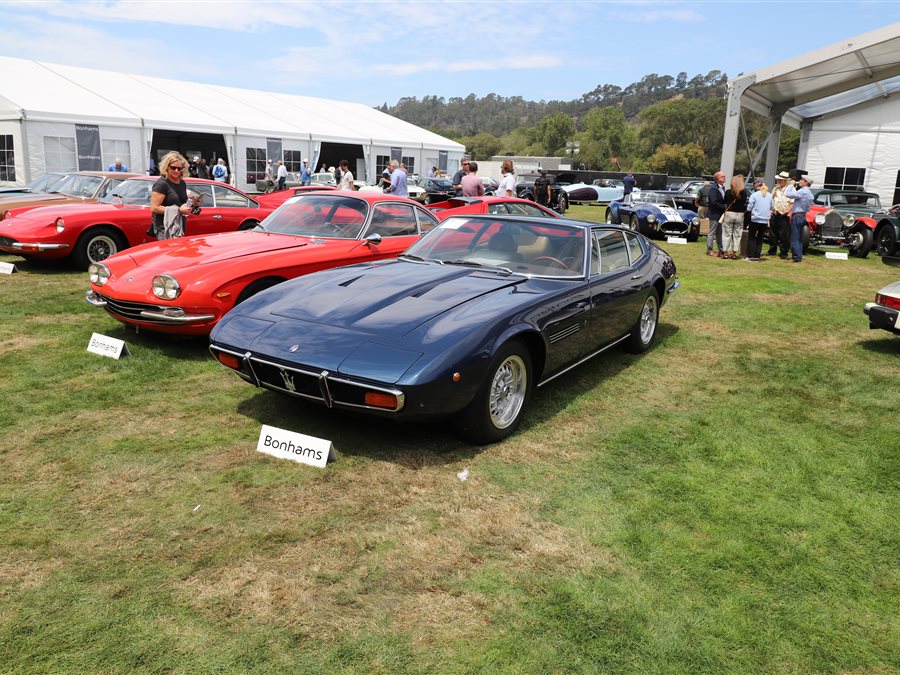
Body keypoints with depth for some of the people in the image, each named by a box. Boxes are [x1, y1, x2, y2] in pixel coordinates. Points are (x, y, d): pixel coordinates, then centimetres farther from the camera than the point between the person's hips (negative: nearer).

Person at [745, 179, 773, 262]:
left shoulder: (754, 195, -10)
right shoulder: (769, 195, 4)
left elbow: (749, 208, -8)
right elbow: (771, 208, 13)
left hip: (755, 219, -4)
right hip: (765, 220, 4)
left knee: (751, 238, 7)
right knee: (760, 239, 11)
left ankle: (750, 256, 3)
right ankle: (757, 256, 10)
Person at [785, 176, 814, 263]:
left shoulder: (802, 191, -15)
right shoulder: (809, 193, 15)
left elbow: (787, 194, -20)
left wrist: (792, 185, -6)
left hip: (797, 216, -9)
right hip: (803, 216, 9)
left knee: (795, 238, -7)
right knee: (799, 238, 14)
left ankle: (796, 257, -8)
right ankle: (799, 256, 18)